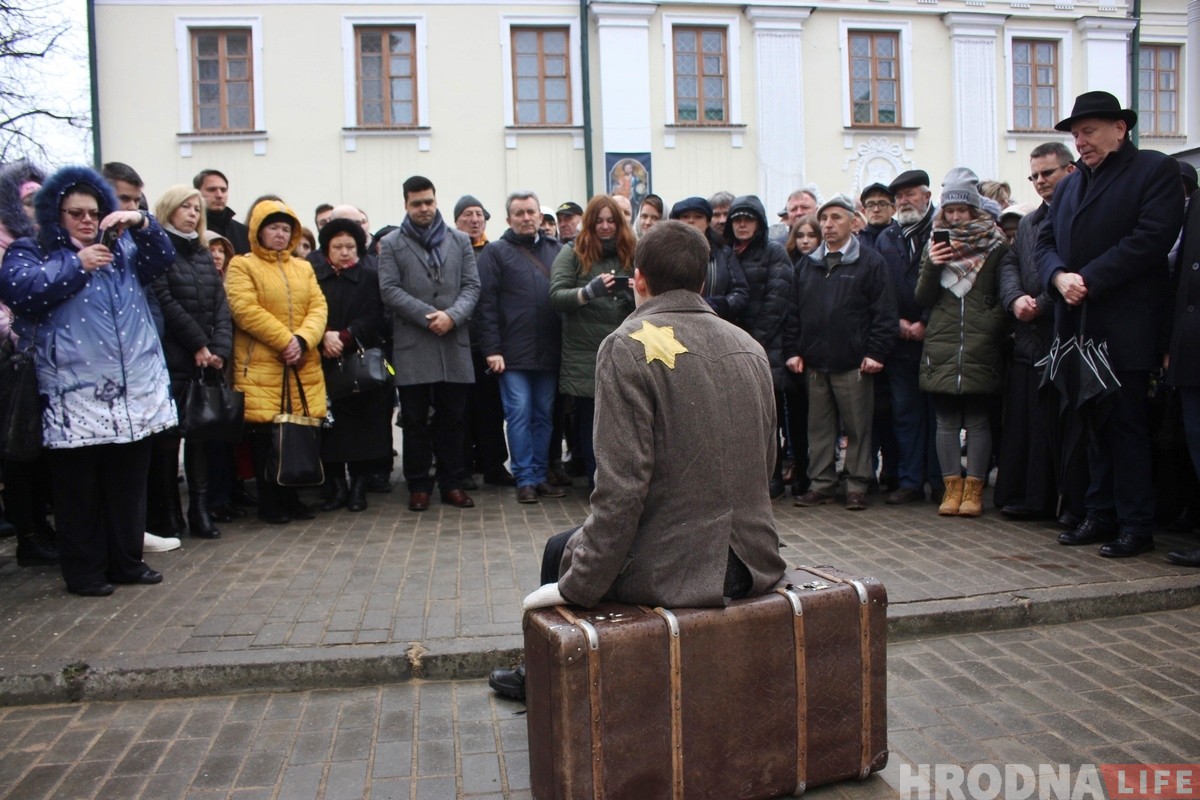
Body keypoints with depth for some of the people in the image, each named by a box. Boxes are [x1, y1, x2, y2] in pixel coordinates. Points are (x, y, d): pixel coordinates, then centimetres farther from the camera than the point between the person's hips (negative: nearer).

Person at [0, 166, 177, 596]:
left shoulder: (120, 248, 20)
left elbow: (163, 256, 8)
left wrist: (141, 222, -8)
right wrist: (77, 265, -14)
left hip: (134, 391, 4)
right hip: (74, 397, -4)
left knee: (129, 484, 10)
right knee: (79, 490, 3)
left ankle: (127, 561, 22)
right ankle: (85, 572, 13)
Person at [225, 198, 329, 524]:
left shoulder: (303, 268, 17)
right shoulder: (242, 265, 2)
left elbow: (318, 307, 6)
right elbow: (245, 310, -11)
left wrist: (303, 339, -13)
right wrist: (284, 340, -16)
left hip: (303, 367, 4)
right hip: (261, 366, -4)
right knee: (265, 436, 0)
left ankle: (291, 498, 19)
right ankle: (269, 504, 11)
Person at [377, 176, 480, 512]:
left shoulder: (460, 241, 13)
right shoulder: (391, 244, 7)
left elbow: (471, 286, 6)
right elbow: (390, 289, -3)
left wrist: (452, 315, -12)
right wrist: (429, 317, -14)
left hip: (454, 343, 2)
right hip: (412, 345, -2)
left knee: (452, 418, 7)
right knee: (415, 420, 4)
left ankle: (452, 483, 16)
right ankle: (418, 486, 13)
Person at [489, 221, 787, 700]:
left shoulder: (629, 346, -14)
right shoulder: (749, 347, 6)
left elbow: (621, 485, -21)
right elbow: (765, 464, 13)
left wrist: (577, 588, -13)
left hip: (671, 569, -7)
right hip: (755, 560, 7)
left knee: (561, 551, 22)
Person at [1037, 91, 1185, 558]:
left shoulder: (1155, 170, -1)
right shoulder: (1070, 183, 19)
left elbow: (1151, 238, -13)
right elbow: (1045, 242, 12)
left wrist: (1090, 280, -17)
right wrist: (1059, 276, -9)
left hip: (1126, 327, -6)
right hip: (1078, 324, 6)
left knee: (1126, 424, -3)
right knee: (1095, 423, 11)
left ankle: (1136, 526, 5)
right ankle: (1102, 516, 19)